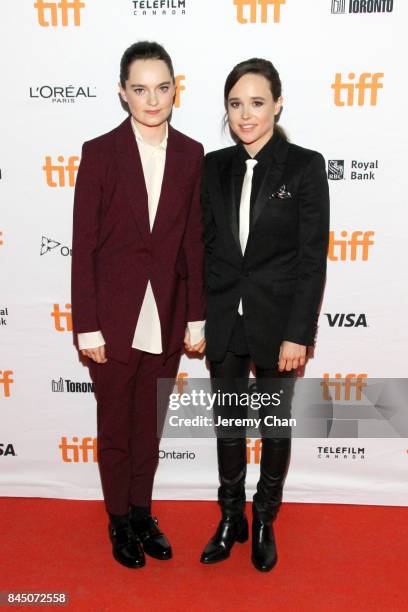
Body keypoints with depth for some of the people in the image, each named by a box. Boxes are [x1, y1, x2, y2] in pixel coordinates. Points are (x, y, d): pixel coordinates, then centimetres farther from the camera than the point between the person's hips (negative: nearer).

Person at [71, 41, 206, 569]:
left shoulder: (191, 154, 2)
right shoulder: (99, 153, -6)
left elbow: (194, 242, 4)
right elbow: (83, 245, -6)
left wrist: (196, 317, 3)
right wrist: (87, 325, -9)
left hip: (166, 318, 2)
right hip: (114, 319, -2)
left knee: (150, 426, 17)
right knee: (115, 429, 14)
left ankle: (142, 513, 38)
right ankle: (120, 521, 35)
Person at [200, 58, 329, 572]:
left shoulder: (305, 166, -7)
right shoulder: (215, 167, 4)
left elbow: (312, 257, -9)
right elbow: (206, 247, 6)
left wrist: (298, 334, -13)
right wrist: (198, 320, 4)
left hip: (276, 322, -3)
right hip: (224, 321, 3)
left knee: (275, 424, 13)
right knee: (228, 423, 14)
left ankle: (264, 523, 34)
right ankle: (231, 519, 34)